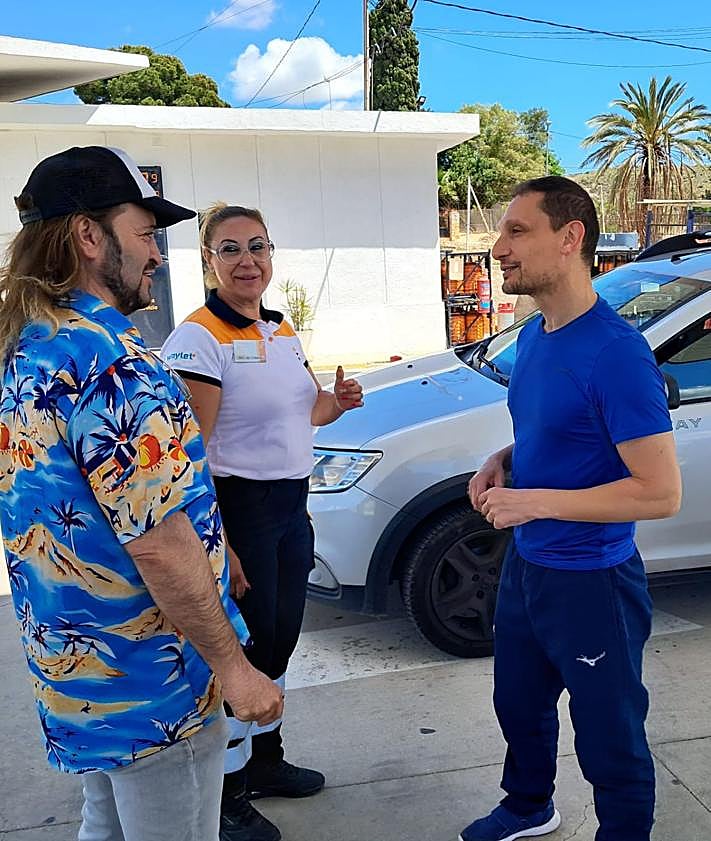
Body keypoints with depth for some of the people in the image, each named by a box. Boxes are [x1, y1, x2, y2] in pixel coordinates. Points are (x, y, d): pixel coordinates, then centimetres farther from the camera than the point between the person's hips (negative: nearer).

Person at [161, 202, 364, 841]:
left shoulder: (282, 330, 9)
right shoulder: (199, 339, -16)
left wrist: (337, 402, -1)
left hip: (292, 505, 8)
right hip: (237, 507, -8)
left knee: (279, 641, 19)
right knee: (245, 648, 3)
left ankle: (265, 759, 39)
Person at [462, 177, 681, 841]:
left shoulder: (616, 353, -24)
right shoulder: (533, 336, 3)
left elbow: (661, 493, -24)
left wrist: (534, 502, -25)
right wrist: (503, 461, -2)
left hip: (592, 581, -8)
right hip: (526, 565, 9)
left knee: (609, 741, 12)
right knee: (519, 705, 27)